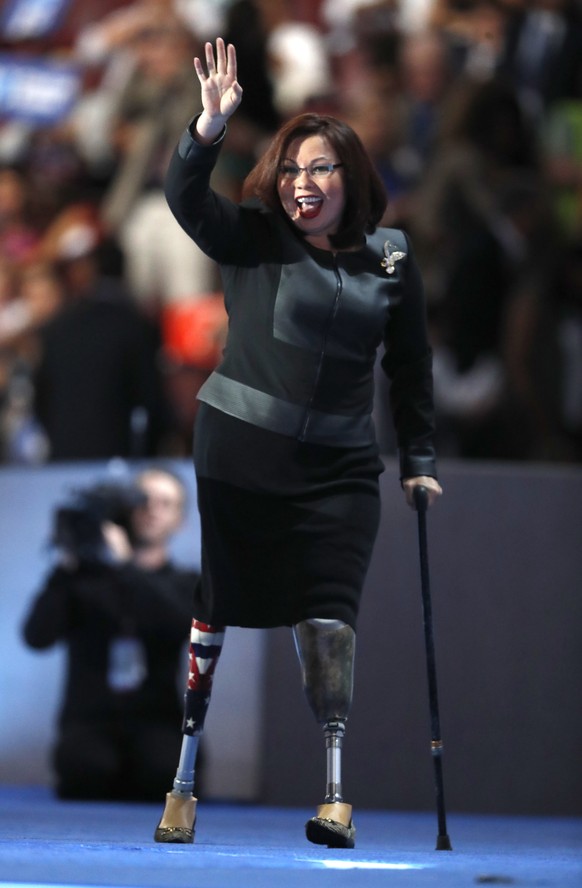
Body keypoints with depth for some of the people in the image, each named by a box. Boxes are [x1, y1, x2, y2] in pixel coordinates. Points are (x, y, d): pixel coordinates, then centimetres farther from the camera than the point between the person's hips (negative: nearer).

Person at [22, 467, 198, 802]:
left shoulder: (186, 585, 10)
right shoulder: (85, 579, 7)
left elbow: (184, 624, -15)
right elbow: (37, 636, -7)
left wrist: (125, 564, -20)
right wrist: (66, 569, -15)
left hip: (155, 722, 1)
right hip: (89, 722, -1)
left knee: (168, 765, -34)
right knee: (85, 764, -36)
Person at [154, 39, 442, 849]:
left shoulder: (391, 262, 5)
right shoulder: (254, 241, -1)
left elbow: (410, 369, 13)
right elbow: (187, 203, -17)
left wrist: (420, 462, 12)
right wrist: (210, 128, -32)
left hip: (338, 470, 1)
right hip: (238, 454, -1)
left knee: (327, 619, -7)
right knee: (211, 609, 3)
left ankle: (335, 796, -7)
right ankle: (182, 786, 11)